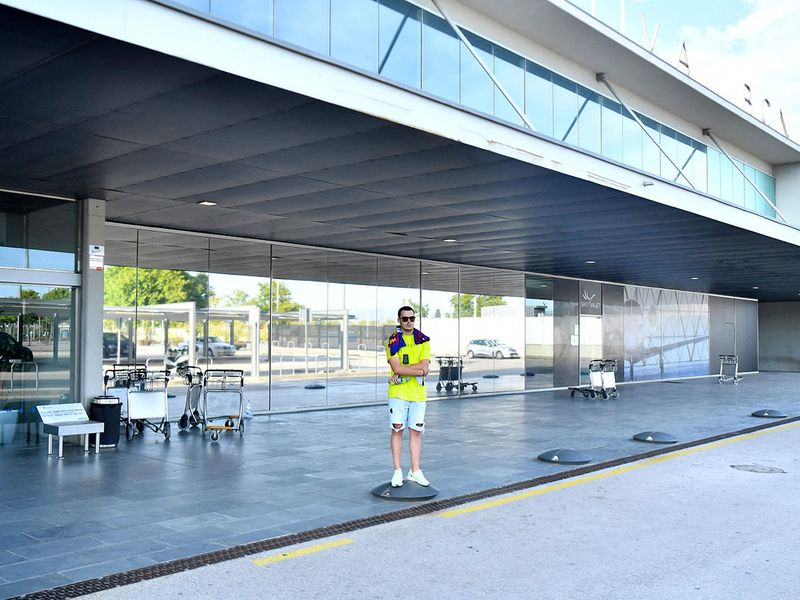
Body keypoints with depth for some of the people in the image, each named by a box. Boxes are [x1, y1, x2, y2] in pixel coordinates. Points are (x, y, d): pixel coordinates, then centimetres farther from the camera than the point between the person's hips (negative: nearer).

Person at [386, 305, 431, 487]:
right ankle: (397, 471, 9)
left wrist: (402, 372, -15)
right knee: (397, 430, 0)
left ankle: (415, 471, 15)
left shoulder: (423, 340, 6)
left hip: (418, 393, 2)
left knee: (416, 431, 6)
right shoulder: (392, 341, -1)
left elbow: (424, 365, -7)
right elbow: (397, 368, -13)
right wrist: (420, 371, -13)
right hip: (398, 393, -2)